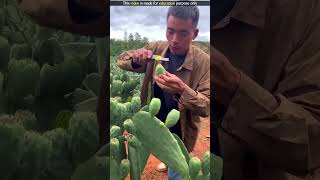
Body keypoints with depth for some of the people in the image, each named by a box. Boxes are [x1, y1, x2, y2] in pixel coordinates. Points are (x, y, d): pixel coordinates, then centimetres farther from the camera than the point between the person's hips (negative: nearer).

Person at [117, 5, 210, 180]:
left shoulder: (204, 62, -22)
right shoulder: (155, 48, -11)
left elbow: (206, 107, -22)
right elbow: (121, 59, -2)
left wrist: (183, 90, -41)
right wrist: (136, 60, -25)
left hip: (180, 131, -3)